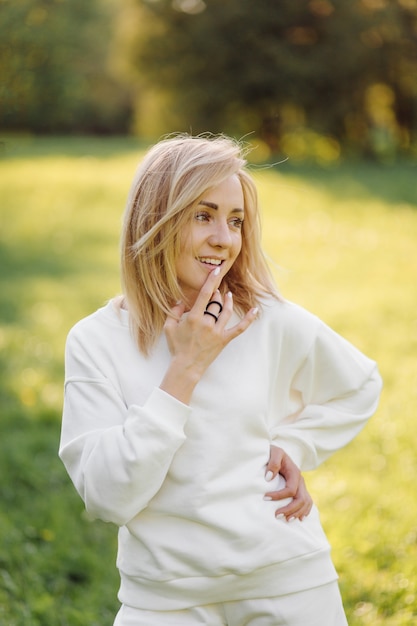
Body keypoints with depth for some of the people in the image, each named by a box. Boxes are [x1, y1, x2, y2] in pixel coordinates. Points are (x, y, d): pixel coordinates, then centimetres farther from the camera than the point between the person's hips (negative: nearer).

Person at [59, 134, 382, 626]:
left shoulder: (273, 323, -4)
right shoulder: (96, 342, -7)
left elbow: (358, 387, 14)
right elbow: (108, 497, -16)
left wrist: (294, 446, -2)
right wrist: (185, 368, -17)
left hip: (289, 584, 2)